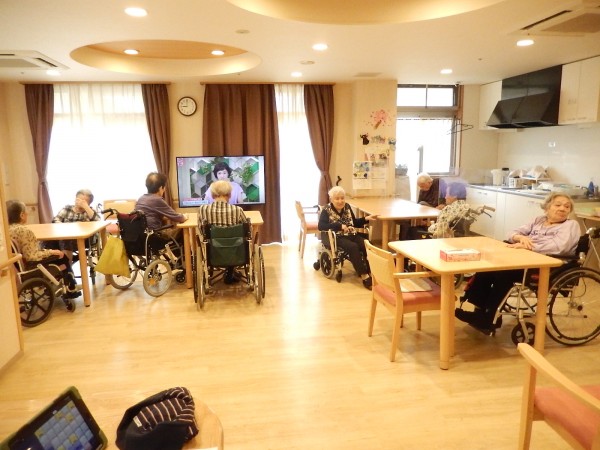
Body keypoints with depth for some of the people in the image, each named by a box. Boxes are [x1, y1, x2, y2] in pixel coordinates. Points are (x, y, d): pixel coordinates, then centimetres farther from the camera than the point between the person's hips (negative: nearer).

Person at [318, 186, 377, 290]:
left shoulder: (347, 207, 13)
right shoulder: (326, 210, -4)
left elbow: (354, 223, 22)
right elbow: (321, 226, -18)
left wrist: (366, 219, 5)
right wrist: (340, 226, -20)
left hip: (351, 235, 5)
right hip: (336, 237, -5)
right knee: (353, 247, -33)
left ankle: (370, 271, -19)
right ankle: (364, 275, -28)